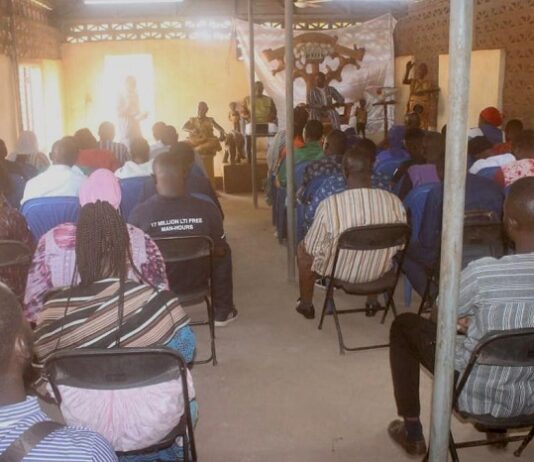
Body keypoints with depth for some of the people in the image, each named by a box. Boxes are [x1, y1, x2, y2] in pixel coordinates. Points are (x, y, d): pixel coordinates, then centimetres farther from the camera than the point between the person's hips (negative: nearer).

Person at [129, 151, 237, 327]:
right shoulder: (207, 209, -21)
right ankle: (222, 312, 36)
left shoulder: (139, 213, -23)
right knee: (225, 253, 29)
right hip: (196, 281, 0)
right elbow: (219, 251, -6)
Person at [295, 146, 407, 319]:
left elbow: (313, 250, -15)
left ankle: (306, 305, 40)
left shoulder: (329, 205, -28)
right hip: (380, 272, 3)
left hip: (341, 272, -3)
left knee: (303, 249, 26)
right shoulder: (394, 202, -19)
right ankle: (373, 301, 51)